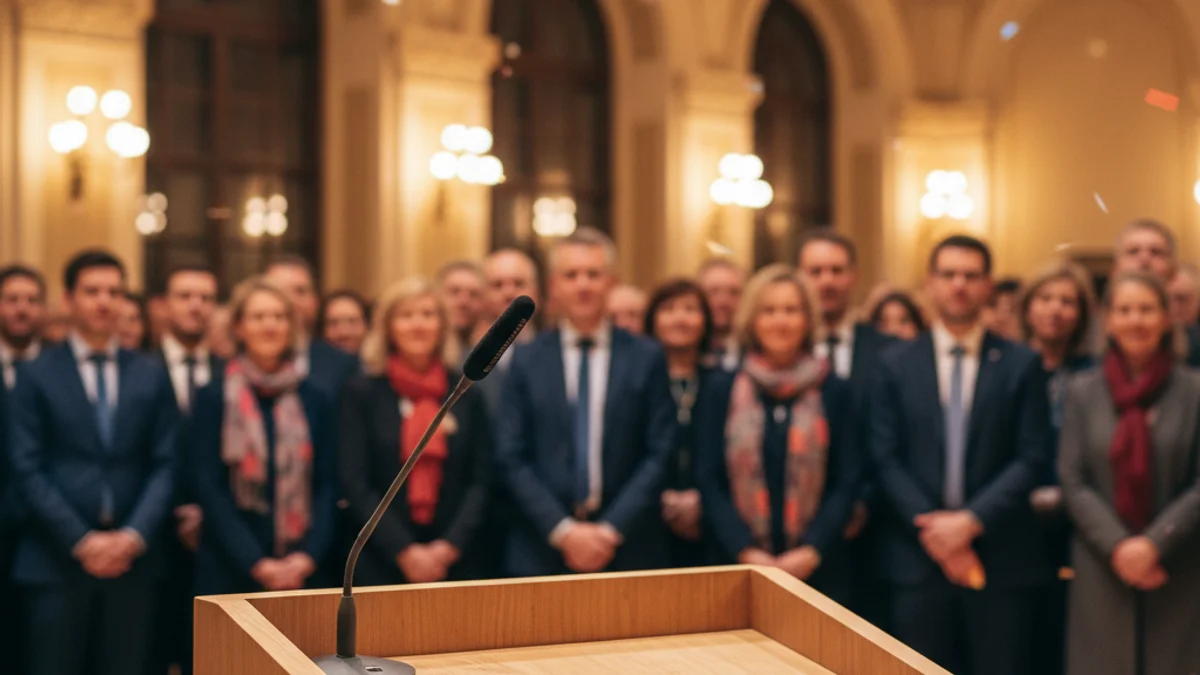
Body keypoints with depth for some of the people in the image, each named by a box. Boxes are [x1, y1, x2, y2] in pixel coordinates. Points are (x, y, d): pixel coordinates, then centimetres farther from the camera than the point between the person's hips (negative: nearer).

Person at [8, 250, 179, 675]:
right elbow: (28, 470, -3)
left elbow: (165, 463, 5)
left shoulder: (151, 374, 10)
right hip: (55, 560, -2)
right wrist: (81, 541, -12)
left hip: (132, 558, 2)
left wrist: (135, 536, -9)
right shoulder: (38, 376, 3)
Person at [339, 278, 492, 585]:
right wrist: (405, 551, -11)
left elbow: (482, 478, 4)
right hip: (382, 563, -1)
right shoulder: (361, 394, 3)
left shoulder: (467, 393, 7)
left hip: (457, 562, 2)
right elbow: (355, 483, -3)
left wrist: (450, 546, -9)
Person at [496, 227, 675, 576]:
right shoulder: (525, 360, 5)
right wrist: (563, 531, -10)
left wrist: (612, 529, -9)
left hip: (628, 550, 0)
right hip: (543, 551, 0)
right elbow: (512, 458, 1)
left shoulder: (647, 358, 4)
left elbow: (659, 453, 0)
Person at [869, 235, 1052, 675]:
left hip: (1002, 557, 0)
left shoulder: (1021, 365, 5)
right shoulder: (896, 364, 8)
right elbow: (885, 457, 1)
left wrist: (972, 520, -13)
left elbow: (1032, 457, -2)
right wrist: (931, 529, -10)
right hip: (917, 557, 1)